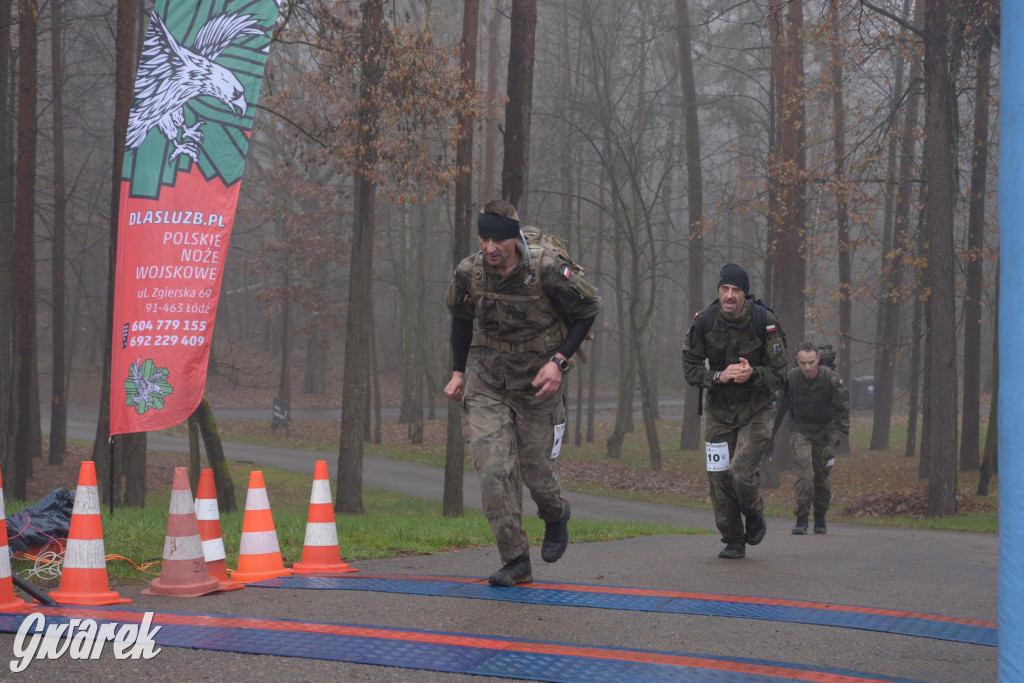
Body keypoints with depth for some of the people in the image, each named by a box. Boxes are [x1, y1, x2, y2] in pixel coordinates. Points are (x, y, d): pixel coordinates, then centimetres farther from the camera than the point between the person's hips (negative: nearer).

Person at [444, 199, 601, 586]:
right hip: (485, 380, 2)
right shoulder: (468, 274, -10)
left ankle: (557, 518, 43)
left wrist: (559, 361, -14)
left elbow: (587, 311, -5)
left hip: (536, 380, -2)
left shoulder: (547, 270, -20)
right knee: (491, 467, -11)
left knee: (536, 468, 6)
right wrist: (458, 372, 9)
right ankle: (516, 561, -2)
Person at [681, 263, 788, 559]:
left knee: (743, 472, -17)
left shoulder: (764, 321, -15)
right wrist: (720, 376, -22)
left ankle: (754, 517, 14)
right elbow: (691, 368, -4)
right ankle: (733, 540, 18)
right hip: (720, 409, 3)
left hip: (757, 410, -3)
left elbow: (779, 375, -10)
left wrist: (753, 373, -30)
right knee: (719, 478, 0)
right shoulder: (704, 321, -9)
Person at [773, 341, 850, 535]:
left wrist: (834, 443, -21)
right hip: (800, 430, 0)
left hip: (825, 430, 0)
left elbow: (842, 414, -14)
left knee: (822, 475, 2)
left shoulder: (832, 379, -19)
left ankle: (820, 520, 23)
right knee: (804, 470, -19)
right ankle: (801, 520, -15)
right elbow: (779, 408, 0)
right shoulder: (790, 379, -15)